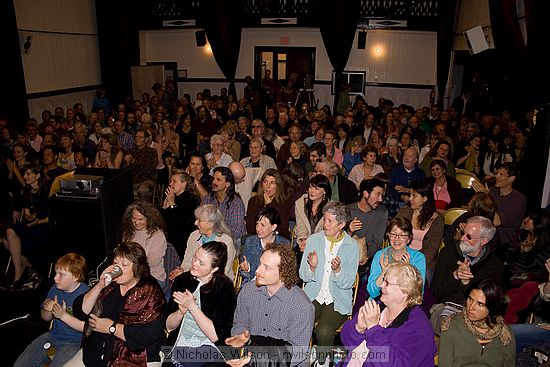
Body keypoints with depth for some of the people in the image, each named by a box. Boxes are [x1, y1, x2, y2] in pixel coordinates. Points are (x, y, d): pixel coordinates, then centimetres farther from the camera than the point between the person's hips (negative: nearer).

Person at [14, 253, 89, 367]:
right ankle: (48, 358, 21)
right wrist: (48, 311, -11)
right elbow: (45, 318, 13)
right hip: (53, 335, 7)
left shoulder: (86, 294, -22)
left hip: (73, 342, -7)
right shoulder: (55, 289, 0)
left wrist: (63, 315, -25)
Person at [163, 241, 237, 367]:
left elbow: (215, 336, -11)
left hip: (209, 349, -3)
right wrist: (181, 310, -12)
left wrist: (192, 306, -15)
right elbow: (169, 326, 8)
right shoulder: (182, 280, 5)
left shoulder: (225, 287, -7)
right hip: (179, 346, 3)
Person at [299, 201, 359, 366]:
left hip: (338, 299, -2)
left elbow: (347, 283, -5)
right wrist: (312, 267, -19)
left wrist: (338, 269, -25)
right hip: (313, 295, 2)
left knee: (324, 331, -27)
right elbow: (303, 277, 3)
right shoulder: (313, 240, 2)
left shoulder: (352, 246, -3)